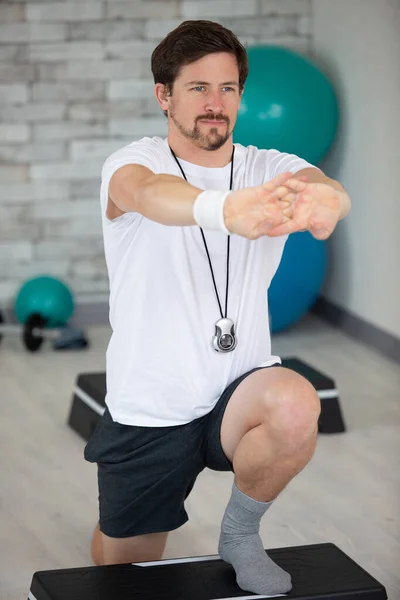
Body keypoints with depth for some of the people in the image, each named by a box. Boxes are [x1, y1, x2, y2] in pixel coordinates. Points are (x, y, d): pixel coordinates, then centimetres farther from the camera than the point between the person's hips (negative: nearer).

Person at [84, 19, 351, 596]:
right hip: (147, 412, 0)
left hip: (238, 392, 1)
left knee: (296, 407, -33)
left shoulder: (272, 170, -1)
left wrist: (322, 198, -54)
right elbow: (151, 193, -34)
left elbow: (330, 189, -25)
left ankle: (240, 533, -4)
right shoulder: (130, 164, -8)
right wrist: (222, 209, -59)